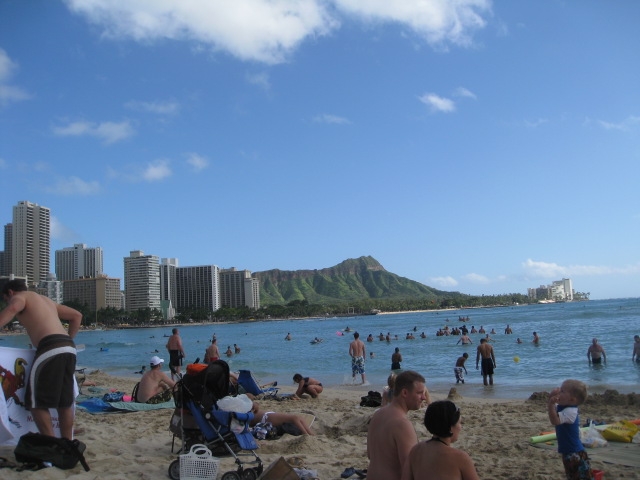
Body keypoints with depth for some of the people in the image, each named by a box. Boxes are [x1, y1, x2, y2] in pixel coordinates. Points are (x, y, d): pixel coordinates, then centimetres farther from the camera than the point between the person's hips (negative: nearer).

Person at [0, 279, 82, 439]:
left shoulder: (18, 297, 11)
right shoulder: (46, 300, 32)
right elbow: (77, 316, 32)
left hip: (50, 348, -8)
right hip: (69, 348, 8)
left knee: (36, 402, 0)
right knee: (65, 403, 13)